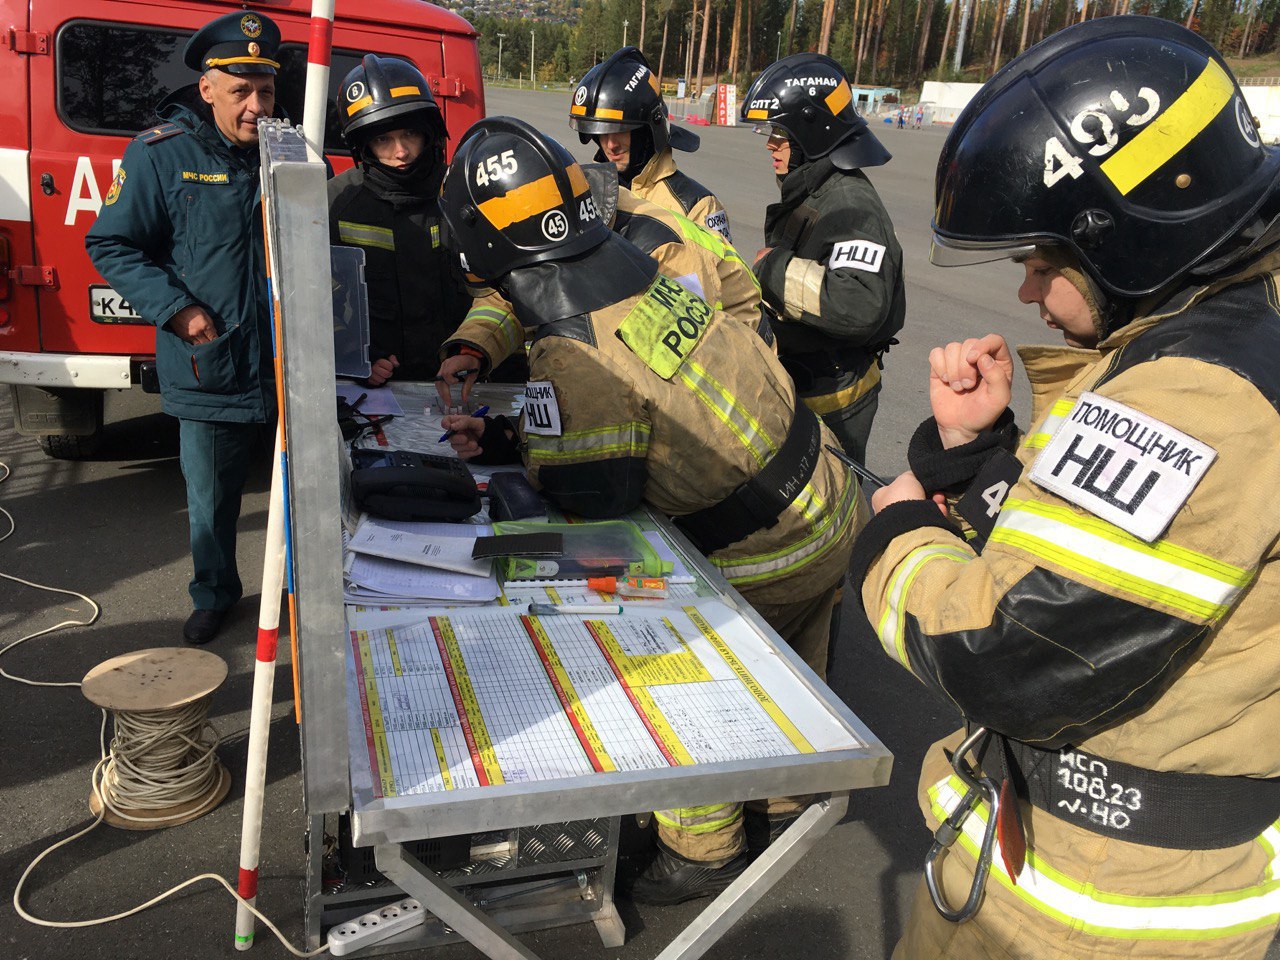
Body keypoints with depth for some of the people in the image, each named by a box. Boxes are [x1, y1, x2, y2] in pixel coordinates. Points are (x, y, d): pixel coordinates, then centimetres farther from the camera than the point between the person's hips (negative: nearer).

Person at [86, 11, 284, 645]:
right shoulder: (161, 154, -6)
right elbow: (110, 245, -1)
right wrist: (175, 308, -14)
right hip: (210, 372, -2)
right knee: (210, 501, 12)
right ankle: (215, 596, 37)